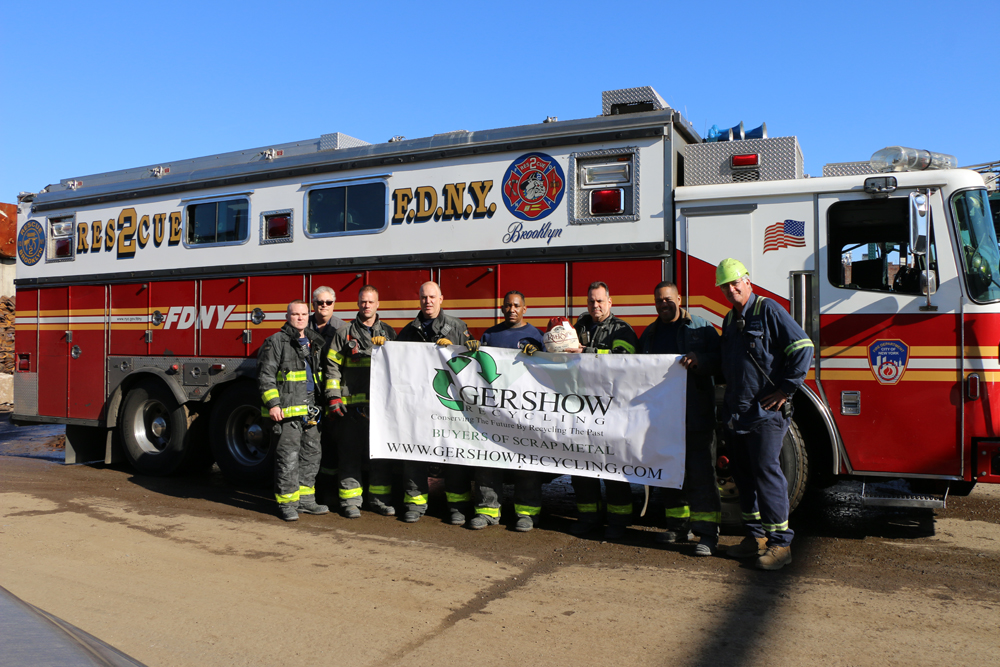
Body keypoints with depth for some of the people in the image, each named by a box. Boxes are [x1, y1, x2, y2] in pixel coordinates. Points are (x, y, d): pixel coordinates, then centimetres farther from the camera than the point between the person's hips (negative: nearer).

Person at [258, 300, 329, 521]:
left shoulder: (315, 342, 17)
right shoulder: (276, 342, -4)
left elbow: (323, 373, 24)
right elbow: (265, 375, -9)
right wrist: (272, 404, -17)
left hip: (310, 410, 7)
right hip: (287, 409, -7)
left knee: (311, 453, 11)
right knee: (288, 455, -6)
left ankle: (305, 499, 21)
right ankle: (287, 502, 3)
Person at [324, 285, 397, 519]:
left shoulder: (389, 333, 12)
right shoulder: (344, 334, 5)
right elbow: (332, 367, 2)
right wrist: (333, 398, -7)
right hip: (352, 405, -2)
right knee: (351, 454, 1)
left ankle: (380, 498, 16)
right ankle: (350, 500, 10)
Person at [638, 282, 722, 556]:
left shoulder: (700, 327, 4)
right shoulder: (649, 333, 18)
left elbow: (720, 359, -2)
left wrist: (699, 360, -22)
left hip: (697, 416, -5)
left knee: (700, 472, -7)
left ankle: (707, 533, -4)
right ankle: (678, 526, 20)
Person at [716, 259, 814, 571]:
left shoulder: (768, 311, -7)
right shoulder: (730, 320, 18)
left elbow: (802, 348, -13)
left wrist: (785, 390, -14)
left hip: (765, 412, -8)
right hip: (735, 413, 8)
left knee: (766, 472, -9)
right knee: (743, 475, 11)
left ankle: (780, 542, -1)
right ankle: (756, 537, 22)